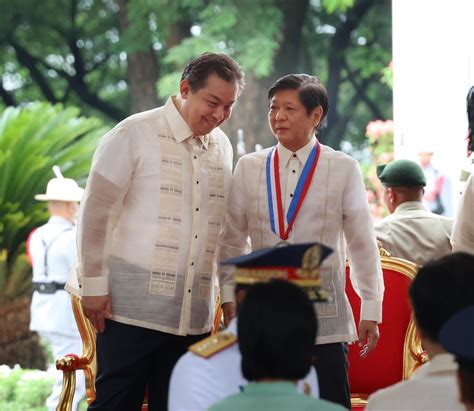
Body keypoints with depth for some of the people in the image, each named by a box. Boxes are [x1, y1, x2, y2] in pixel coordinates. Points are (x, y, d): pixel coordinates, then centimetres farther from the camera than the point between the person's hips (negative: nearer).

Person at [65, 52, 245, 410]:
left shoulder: (222, 147, 11)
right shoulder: (134, 135, -5)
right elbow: (95, 212, -5)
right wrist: (93, 284, -7)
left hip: (193, 314, 5)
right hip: (133, 308, -5)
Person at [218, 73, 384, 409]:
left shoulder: (344, 169, 2)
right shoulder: (249, 168, 8)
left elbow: (363, 245, 5)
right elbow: (232, 242, 14)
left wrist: (371, 311, 4)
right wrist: (229, 296, 7)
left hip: (325, 319, -2)